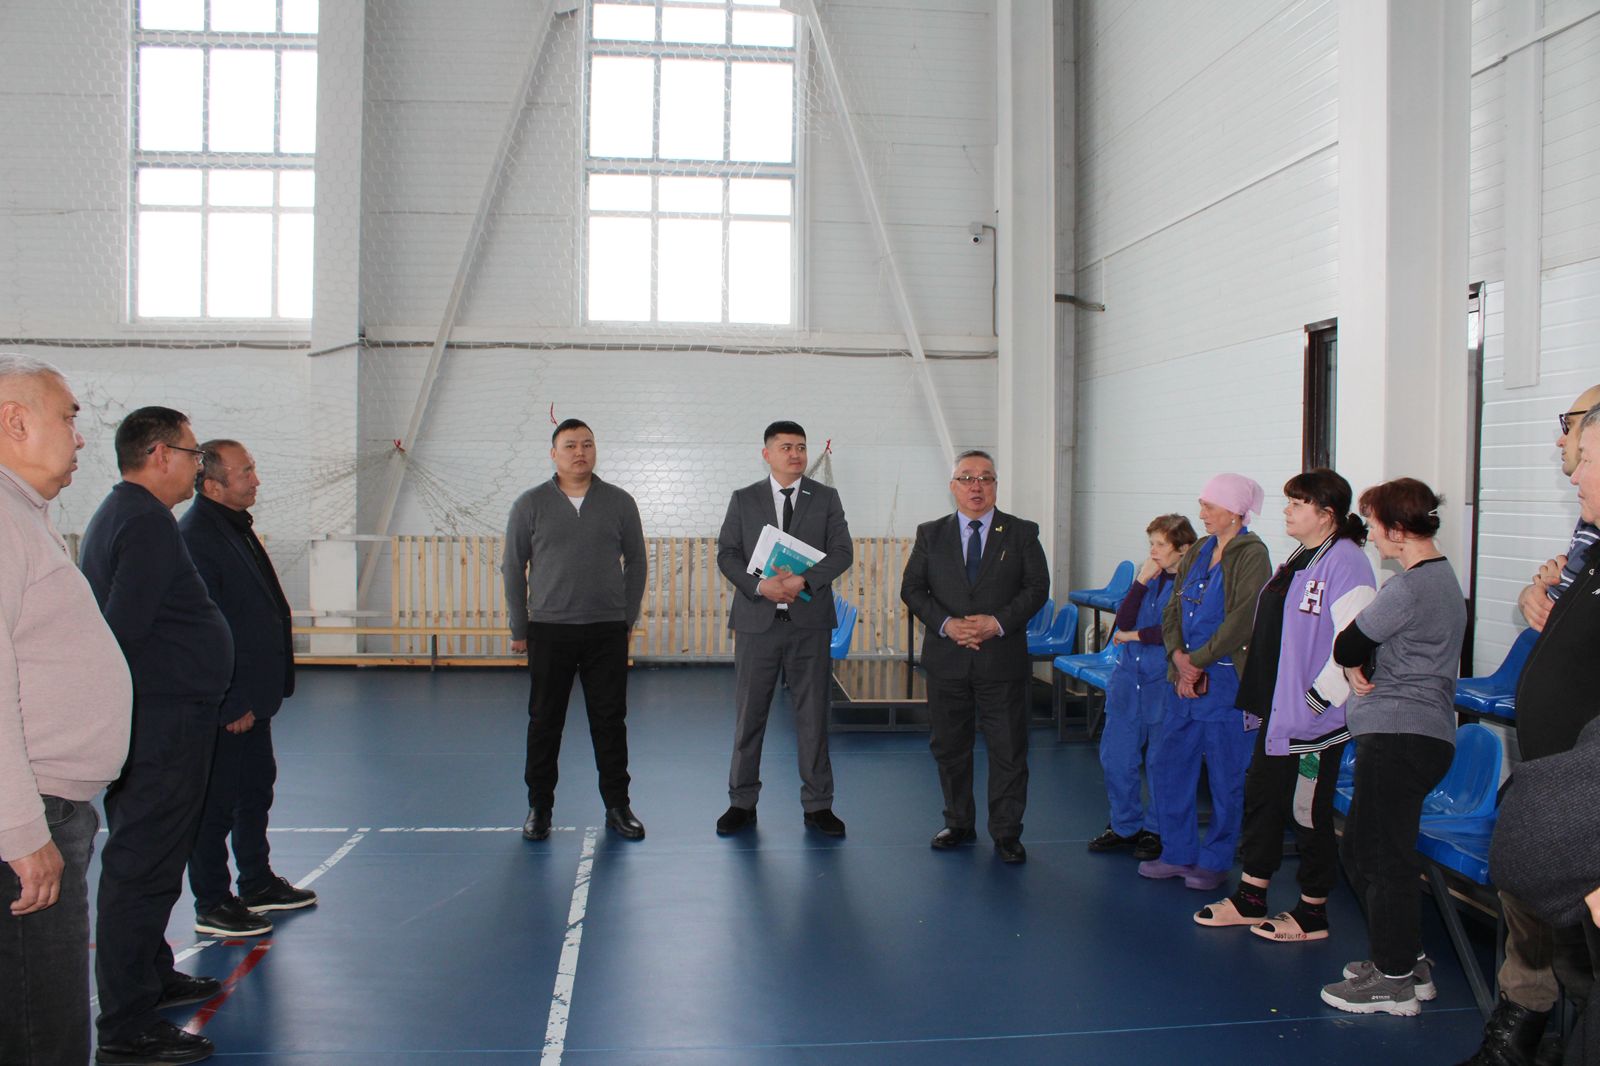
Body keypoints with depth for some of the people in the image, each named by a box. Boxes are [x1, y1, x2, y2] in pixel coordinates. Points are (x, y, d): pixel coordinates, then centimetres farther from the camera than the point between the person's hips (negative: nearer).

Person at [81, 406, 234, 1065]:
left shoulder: (117, 515, 17)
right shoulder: (148, 523, -17)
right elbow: (122, 628, -24)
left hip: (150, 720, 11)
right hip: (165, 720, -11)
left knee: (143, 861, 21)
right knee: (144, 867, -6)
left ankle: (152, 978, 35)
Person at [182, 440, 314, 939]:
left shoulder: (236, 527, 12)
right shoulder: (194, 537, -19)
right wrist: (231, 705, -20)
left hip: (250, 699, 10)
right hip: (225, 707, -10)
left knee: (256, 790, 19)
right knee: (216, 801, 1)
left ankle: (258, 884, 32)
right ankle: (211, 905, 13)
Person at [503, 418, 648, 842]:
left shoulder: (619, 503, 4)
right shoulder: (530, 505, 2)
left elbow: (636, 562, 10)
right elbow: (513, 568, 6)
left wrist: (629, 619, 7)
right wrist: (519, 629, 4)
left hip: (608, 632, 1)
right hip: (549, 631, 0)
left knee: (610, 720, 5)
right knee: (544, 722, 5)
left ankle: (617, 807, 15)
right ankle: (539, 807, 17)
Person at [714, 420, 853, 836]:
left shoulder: (826, 498, 7)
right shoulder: (744, 500, 7)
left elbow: (842, 552, -2)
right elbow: (726, 554, 2)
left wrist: (803, 580, -18)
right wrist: (760, 585, -15)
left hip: (809, 621, 0)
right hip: (757, 619, 0)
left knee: (813, 715, 4)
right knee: (749, 714, 5)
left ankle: (817, 805, 14)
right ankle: (742, 802, 16)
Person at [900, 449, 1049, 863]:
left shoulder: (1022, 533, 4)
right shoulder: (930, 534, 7)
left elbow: (1037, 587, -1)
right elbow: (911, 588, 3)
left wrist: (998, 622, -15)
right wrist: (946, 624, -13)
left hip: (1003, 659, -1)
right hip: (946, 660, 2)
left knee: (1008, 750, 2)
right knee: (949, 747, 10)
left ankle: (1006, 833, 14)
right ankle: (959, 824, 26)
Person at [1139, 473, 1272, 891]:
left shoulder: (1252, 555, -10)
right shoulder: (1198, 552, 12)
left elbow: (1241, 621, -17)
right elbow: (1172, 611, 10)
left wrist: (1197, 661, -14)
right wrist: (1178, 655, -7)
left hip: (1227, 680, -7)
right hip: (1186, 679, 8)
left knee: (1226, 776, 4)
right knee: (1166, 765, 10)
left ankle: (1216, 861, 18)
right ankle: (1179, 853, 23)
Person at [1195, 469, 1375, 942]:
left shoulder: (1345, 562, -17)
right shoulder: (1298, 558, 13)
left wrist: (1318, 698, -21)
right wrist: (1261, 695, 19)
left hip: (1313, 720, -10)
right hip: (1277, 711, 10)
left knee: (1308, 812, 3)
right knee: (1261, 797, 15)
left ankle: (1312, 913, 18)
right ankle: (1249, 900, 28)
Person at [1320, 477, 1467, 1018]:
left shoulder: (1408, 588, -17)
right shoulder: (1443, 578, 17)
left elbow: (1347, 648, -12)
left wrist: (1354, 666, 9)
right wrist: (1365, 669, -3)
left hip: (1399, 736, -10)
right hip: (1425, 733, 10)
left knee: (1381, 855, -2)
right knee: (1362, 847, 17)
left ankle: (1394, 979, 7)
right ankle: (1406, 959, 26)